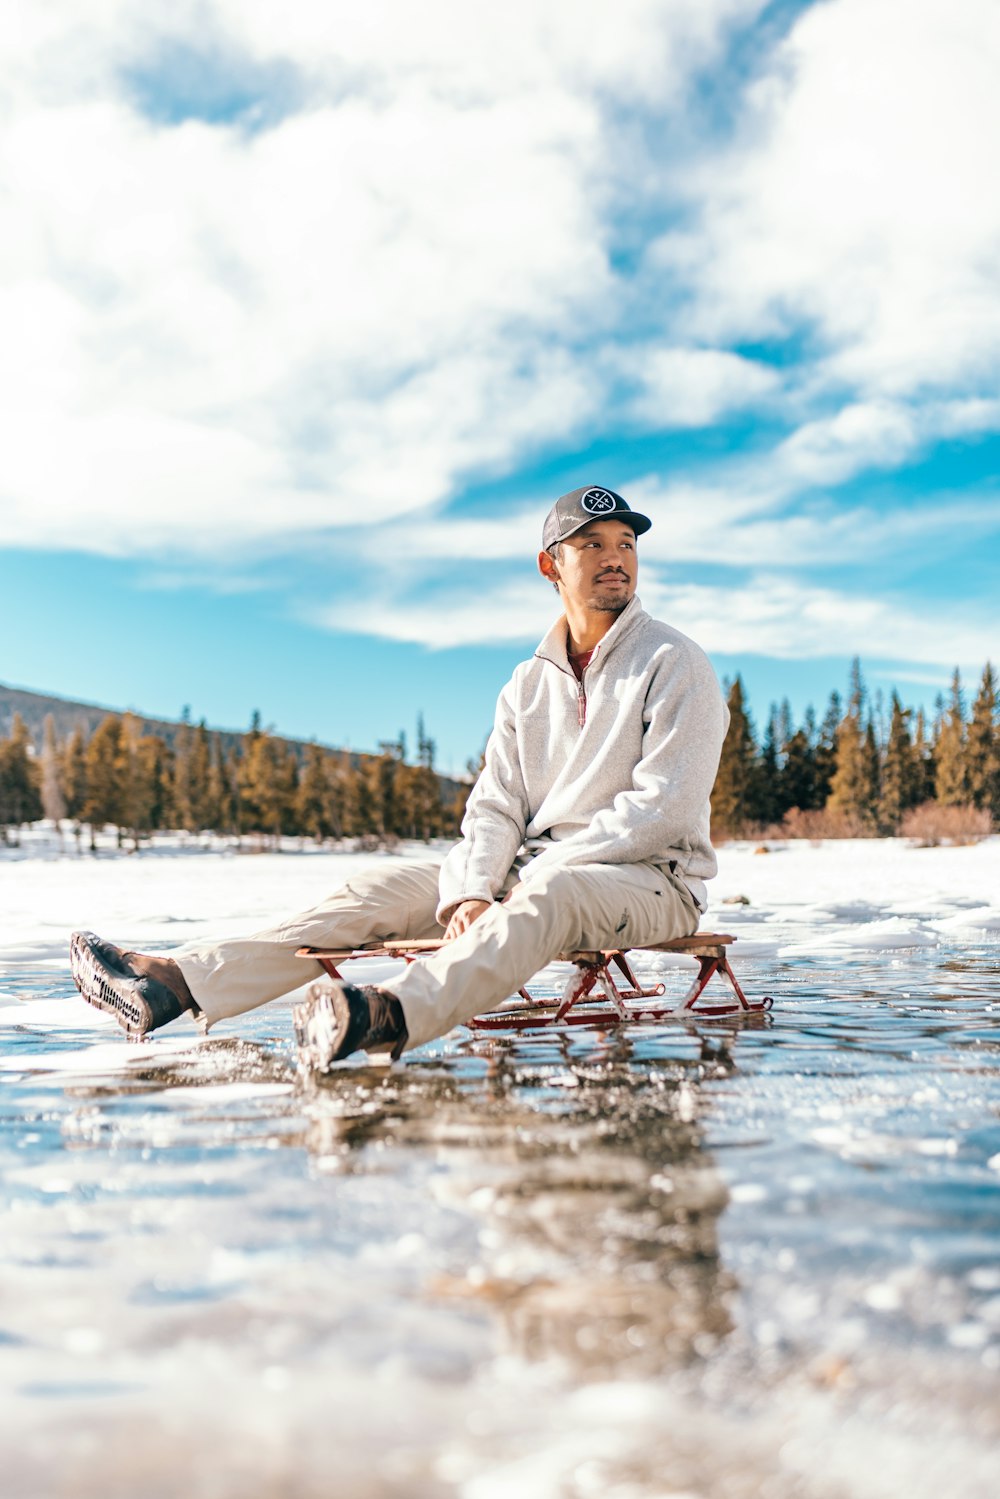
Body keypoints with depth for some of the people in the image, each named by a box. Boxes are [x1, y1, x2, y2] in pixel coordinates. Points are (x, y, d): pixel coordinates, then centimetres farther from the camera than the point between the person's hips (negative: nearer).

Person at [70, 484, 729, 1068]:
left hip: (653, 879, -5)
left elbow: (662, 809, -13)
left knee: (549, 894, -40)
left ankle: (397, 1016, -65)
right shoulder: (528, 684, 14)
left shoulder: (675, 663, -3)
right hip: (532, 872, 5)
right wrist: (471, 893, -15)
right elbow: (495, 806, 5)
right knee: (381, 891, -12)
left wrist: (540, 869, -17)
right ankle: (176, 983, -22)